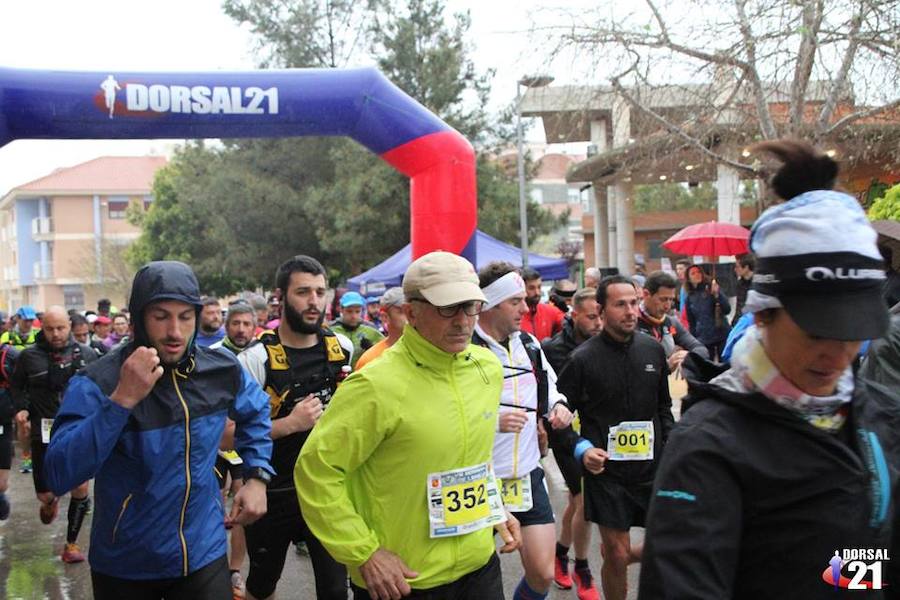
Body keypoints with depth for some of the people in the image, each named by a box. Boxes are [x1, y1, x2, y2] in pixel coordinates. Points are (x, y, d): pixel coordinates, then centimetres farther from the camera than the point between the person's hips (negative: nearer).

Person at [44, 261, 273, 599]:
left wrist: (257, 476, 3)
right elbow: (58, 477, -28)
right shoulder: (97, 382, -17)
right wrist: (121, 400, -35)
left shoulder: (222, 371, -6)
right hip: (123, 567, -2)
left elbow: (256, 413, 16)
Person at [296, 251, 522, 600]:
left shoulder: (488, 367, 1)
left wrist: (494, 511, 12)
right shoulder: (377, 385, -20)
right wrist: (363, 554, -17)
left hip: (481, 565, 5)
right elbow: (316, 469, -17)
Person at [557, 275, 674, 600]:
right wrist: (581, 449, -17)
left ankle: (616, 556, 33)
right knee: (616, 555, 0)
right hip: (606, 471, -4)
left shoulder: (653, 349, 4)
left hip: (652, 467, 4)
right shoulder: (583, 359, -9)